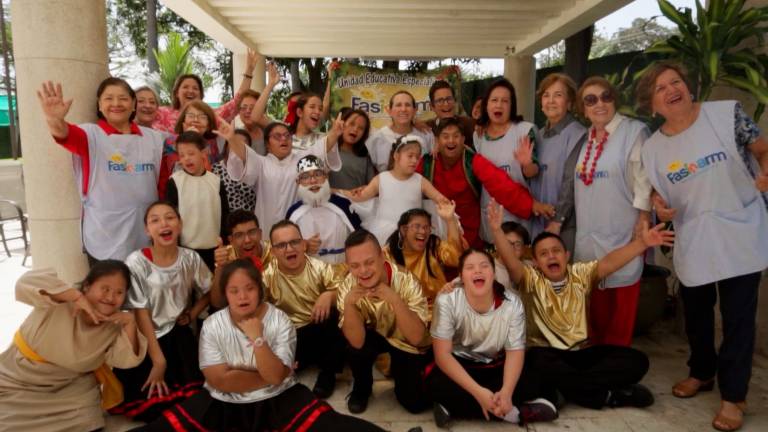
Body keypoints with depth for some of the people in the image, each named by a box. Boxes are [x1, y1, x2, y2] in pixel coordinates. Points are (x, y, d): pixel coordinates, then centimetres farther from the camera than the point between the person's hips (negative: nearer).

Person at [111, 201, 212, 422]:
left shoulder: (191, 259, -5)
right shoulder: (136, 263, -15)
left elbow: (208, 292, 14)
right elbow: (141, 314, -13)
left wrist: (192, 314, -5)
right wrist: (158, 361, -13)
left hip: (178, 335, 3)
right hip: (144, 340, -3)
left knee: (194, 396, -13)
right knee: (152, 403, -17)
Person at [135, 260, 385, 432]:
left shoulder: (280, 321, -9)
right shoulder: (212, 326, -6)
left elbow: (276, 377, -16)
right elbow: (220, 381, -11)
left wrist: (258, 338, -26)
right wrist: (266, 377, -12)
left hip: (277, 400, -2)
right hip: (222, 403, 2)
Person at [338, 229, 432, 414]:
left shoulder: (406, 280, -30)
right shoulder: (348, 286, -23)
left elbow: (416, 338, -35)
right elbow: (357, 341, -28)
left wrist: (395, 300, -48)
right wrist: (348, 304, -44)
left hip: (408, 344, -1)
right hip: (376, 335, 1)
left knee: (415, 402, -12)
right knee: (355, 346, -29)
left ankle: (399, 370, 21)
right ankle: (361, 388, 2)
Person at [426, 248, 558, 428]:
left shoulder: (512, 303, -14)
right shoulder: (447, 300, -21)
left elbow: (515, 351, -11)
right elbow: (442, 354, -22)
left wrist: (506, 392, -32)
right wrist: (478, 392, -34)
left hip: (495, 367, 2)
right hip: (458, 366, -2)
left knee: (532, 384, -22)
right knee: (437, 384, -34)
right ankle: (516, 412, -23)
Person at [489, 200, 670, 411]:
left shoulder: (580, 274, 7)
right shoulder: (531, 279, -3)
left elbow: (608, 263, -9)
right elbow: (511, 262, -22)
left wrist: (642, 243, -24)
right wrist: (497, 230, -38)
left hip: (582, 351, 4)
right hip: (546, 354, -3)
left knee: (637, 361, -14)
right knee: (540, 364, -39)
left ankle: (568, 385, -21)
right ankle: (609, 395, -22)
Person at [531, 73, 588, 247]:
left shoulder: (577, 134, -8)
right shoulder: (540, 135, 12)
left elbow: (571, 182, -13)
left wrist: (557, 221, -16)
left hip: (565, 225, -6)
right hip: (539, 222, 6)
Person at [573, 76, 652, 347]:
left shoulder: (634, 131, -7)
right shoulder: (584, 138, 12)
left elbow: (644, 183, -11)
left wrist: (643, 225, -14)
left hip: (622, 235, -6)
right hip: (590, 234, 6)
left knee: (621, 307, 2)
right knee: (596, 304, 15)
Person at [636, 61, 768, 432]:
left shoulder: (727, 113, -8)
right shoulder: (652, 148, 0)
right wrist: (660, 209, -14)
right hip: (693, 245, 3)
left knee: (738, 318, 4)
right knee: (696, 315, 18)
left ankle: (733, 396, 21)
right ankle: (702, 372, 43)